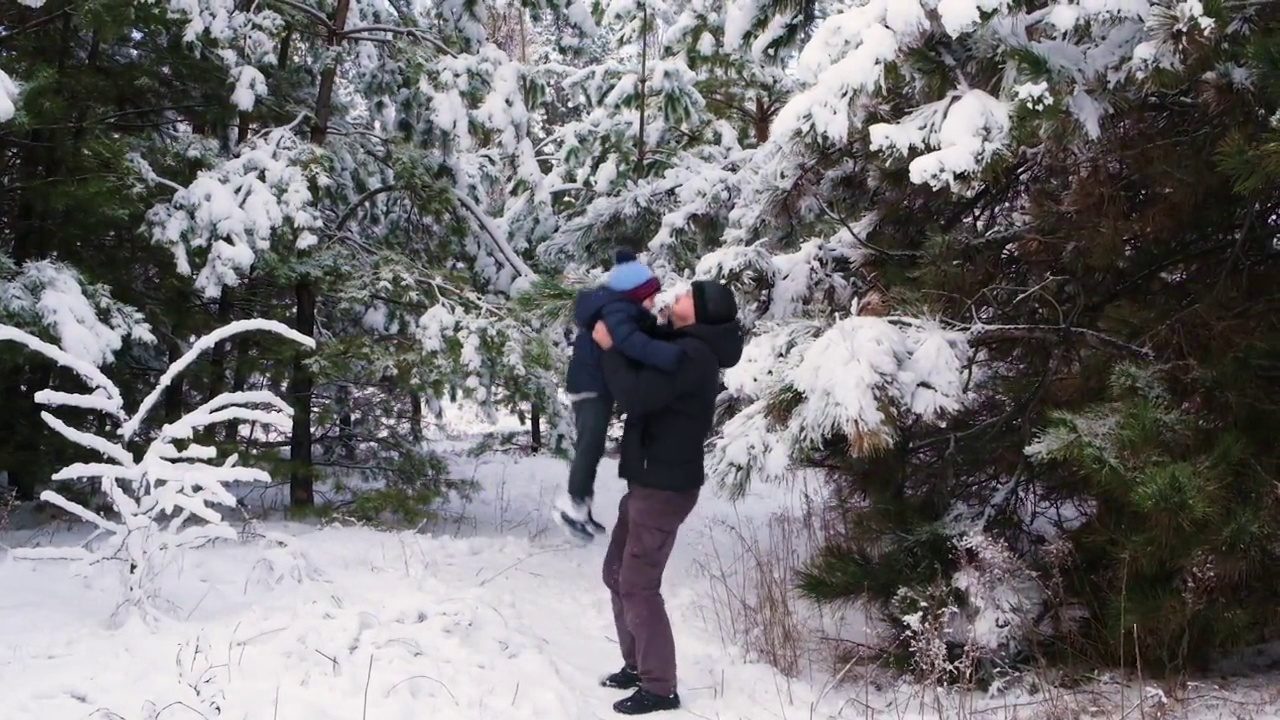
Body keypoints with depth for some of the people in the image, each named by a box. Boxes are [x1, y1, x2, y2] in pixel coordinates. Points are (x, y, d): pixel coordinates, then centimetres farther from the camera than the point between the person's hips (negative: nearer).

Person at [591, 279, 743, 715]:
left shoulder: (692, 356, -20)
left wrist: (609, 347, -15)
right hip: (649, 481, 11)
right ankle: (637, 665, 26)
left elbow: (634, 396, -28)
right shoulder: (684, 348, 13)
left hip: (665, 487, -11)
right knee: (617, 573, 16)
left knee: (638, 585, -7)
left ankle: (659, 688, 1)